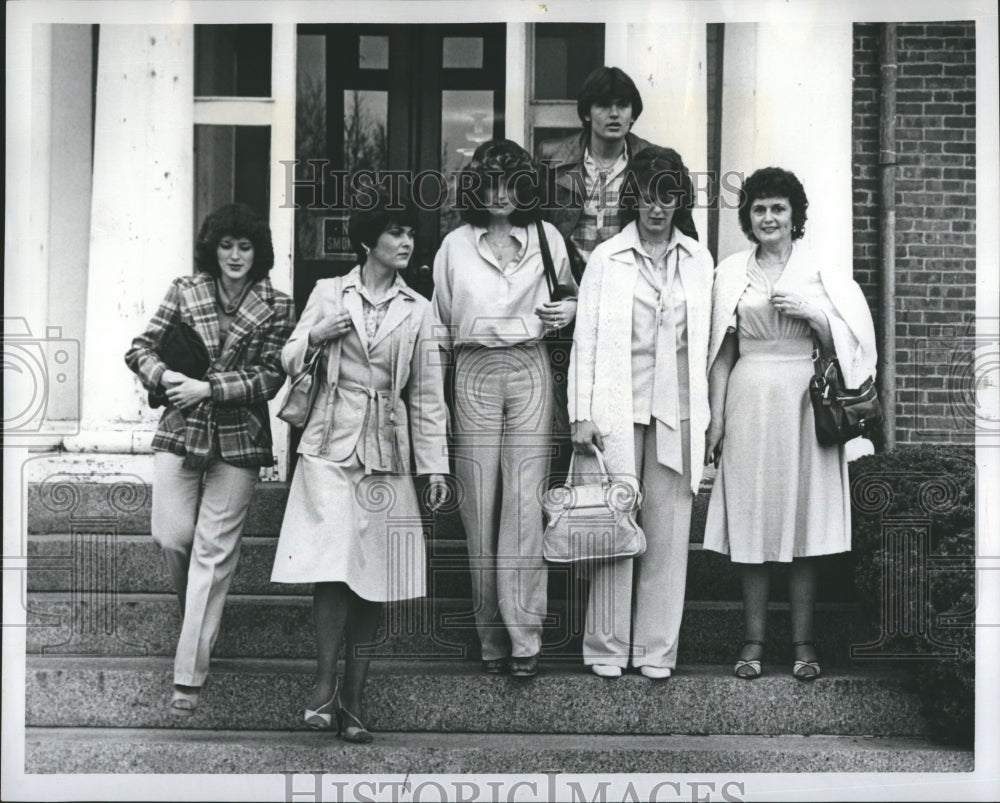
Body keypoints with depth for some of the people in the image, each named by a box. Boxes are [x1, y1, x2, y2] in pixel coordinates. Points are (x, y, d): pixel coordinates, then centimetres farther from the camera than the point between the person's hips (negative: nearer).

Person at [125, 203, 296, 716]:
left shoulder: (276, 307, 1)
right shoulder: (184, 291, 5)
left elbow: (270, 377, -5)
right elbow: (140, 349, 7)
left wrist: (208, 388, -15)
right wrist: (165, 376, -14)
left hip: (238, 439, -1)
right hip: (180, 429, 1)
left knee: (214, 552, -3)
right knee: (172, 535, -6)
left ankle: (189, 676, 1)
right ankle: (192, 610, 29)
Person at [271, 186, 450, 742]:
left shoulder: (418, 310, 11)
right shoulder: (328, 293, 7)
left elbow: (428, 394, 10)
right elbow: (289, 362, 11)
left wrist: (435, 464, 5)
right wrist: (316, 336, -10)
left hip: (388, 450, 2)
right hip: (332, 444, -2)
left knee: (375, 572, 1)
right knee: (333, 564, -14)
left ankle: (354, 697, 7)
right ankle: (326, 685, -7)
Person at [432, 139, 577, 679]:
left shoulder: (546, 238, 8)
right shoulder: (455, 245, 10)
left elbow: (570, 295, 23)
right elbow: (440, 320, 16)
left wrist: (565, 312, 1)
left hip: (529, 370, -1)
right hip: (474, 372, 1)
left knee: (525, 501, -8)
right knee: (479, 503, 0)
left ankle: (524, 637, -6)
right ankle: (491, 635, 8)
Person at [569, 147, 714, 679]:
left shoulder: (699, 261, 12)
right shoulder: (606, 259, 5)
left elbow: (705, 342, 13)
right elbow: (585, 338, 3)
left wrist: (705, 415, 8)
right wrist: (581, 414, -3)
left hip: (677, 411, 2)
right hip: (618, 409, -2)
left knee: (668, 530, 2)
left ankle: (655, 648, 10)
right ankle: (607, 647, 7)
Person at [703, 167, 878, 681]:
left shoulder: (818, 271, 5)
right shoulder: (731, 273, 8)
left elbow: (842, 344, 4)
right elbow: (723, 353, 8)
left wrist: (811, 312, -12)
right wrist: (716, 418, 4)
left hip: (805, 402, -1)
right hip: (750, 401, 1)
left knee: (804, 517, 0)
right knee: (751, 520, 1)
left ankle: (803, 642, 7)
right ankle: (753, 641, 8)